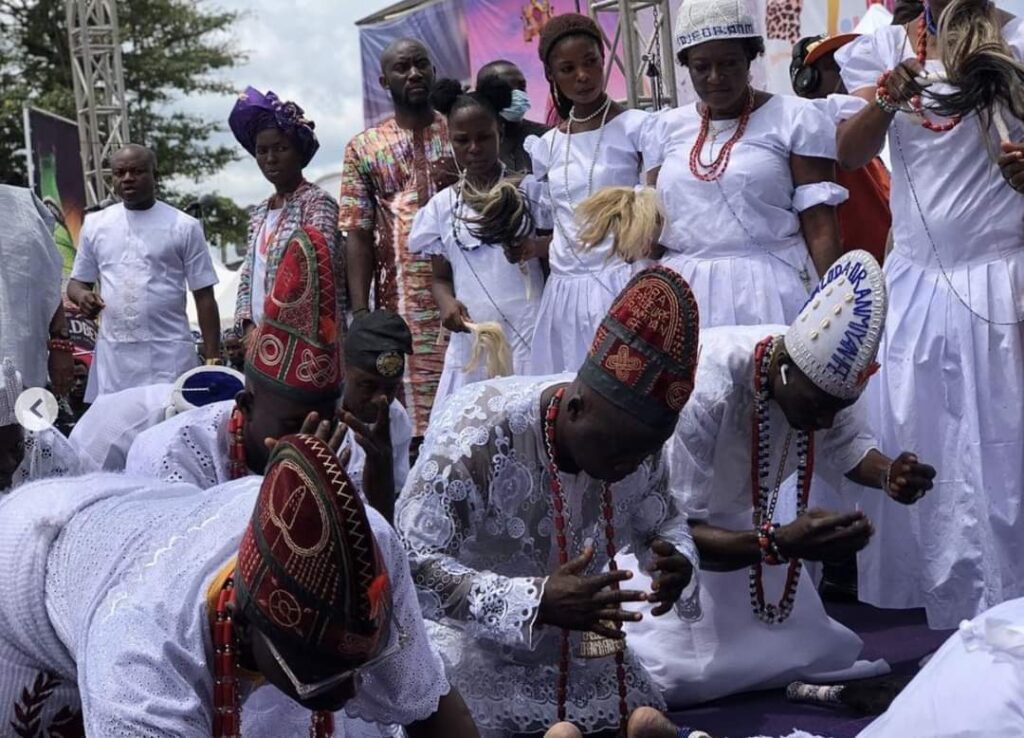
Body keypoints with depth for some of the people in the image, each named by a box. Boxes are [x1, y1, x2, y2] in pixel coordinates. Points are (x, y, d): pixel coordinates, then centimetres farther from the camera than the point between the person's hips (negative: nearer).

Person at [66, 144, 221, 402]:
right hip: (113, 355, 3)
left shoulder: (184, 226, 1)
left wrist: (213, 358, -3)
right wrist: (82, 295, -7)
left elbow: (204, 296, 1)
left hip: (169, 354, -3)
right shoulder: (95, 224, 10)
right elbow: (77, 282, 19)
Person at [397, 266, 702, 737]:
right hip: (475, 647, -5)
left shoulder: (633, 436, -13)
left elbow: (664, 524, 2)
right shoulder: (475, 438, -31)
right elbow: (410, 562, -32)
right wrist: (536, 602, -43)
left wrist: (679, 566, -24)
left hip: (580, 648, 5)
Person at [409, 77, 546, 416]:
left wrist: (534, 249, -16)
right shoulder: (442, 205, 10)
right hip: (471, 340, 2)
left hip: (529, 335, -2)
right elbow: (441, 276, 15)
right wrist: (447, 302, -7)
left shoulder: (528, 189, 3)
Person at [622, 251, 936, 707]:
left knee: (814, 652, 5)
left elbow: (848, 445, -1)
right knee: (668, 675, -19)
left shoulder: (826, 373, -21)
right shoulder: (701, 391, -40)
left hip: (740, 520, 6)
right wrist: (782, 544, -48)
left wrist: (889, 475, -24)